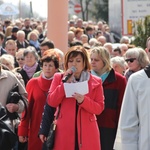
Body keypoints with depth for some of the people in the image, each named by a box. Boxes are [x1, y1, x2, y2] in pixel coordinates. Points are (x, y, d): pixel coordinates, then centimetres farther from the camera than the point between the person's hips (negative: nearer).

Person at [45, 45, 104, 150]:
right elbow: (51, 102, -2)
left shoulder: (96, 82, 6)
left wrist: (83, 101, -15)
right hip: (65, 131, 0)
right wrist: (65, 82, -9)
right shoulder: (59, 78, 8)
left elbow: (99, 108, 2)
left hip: (87, 132, 0)